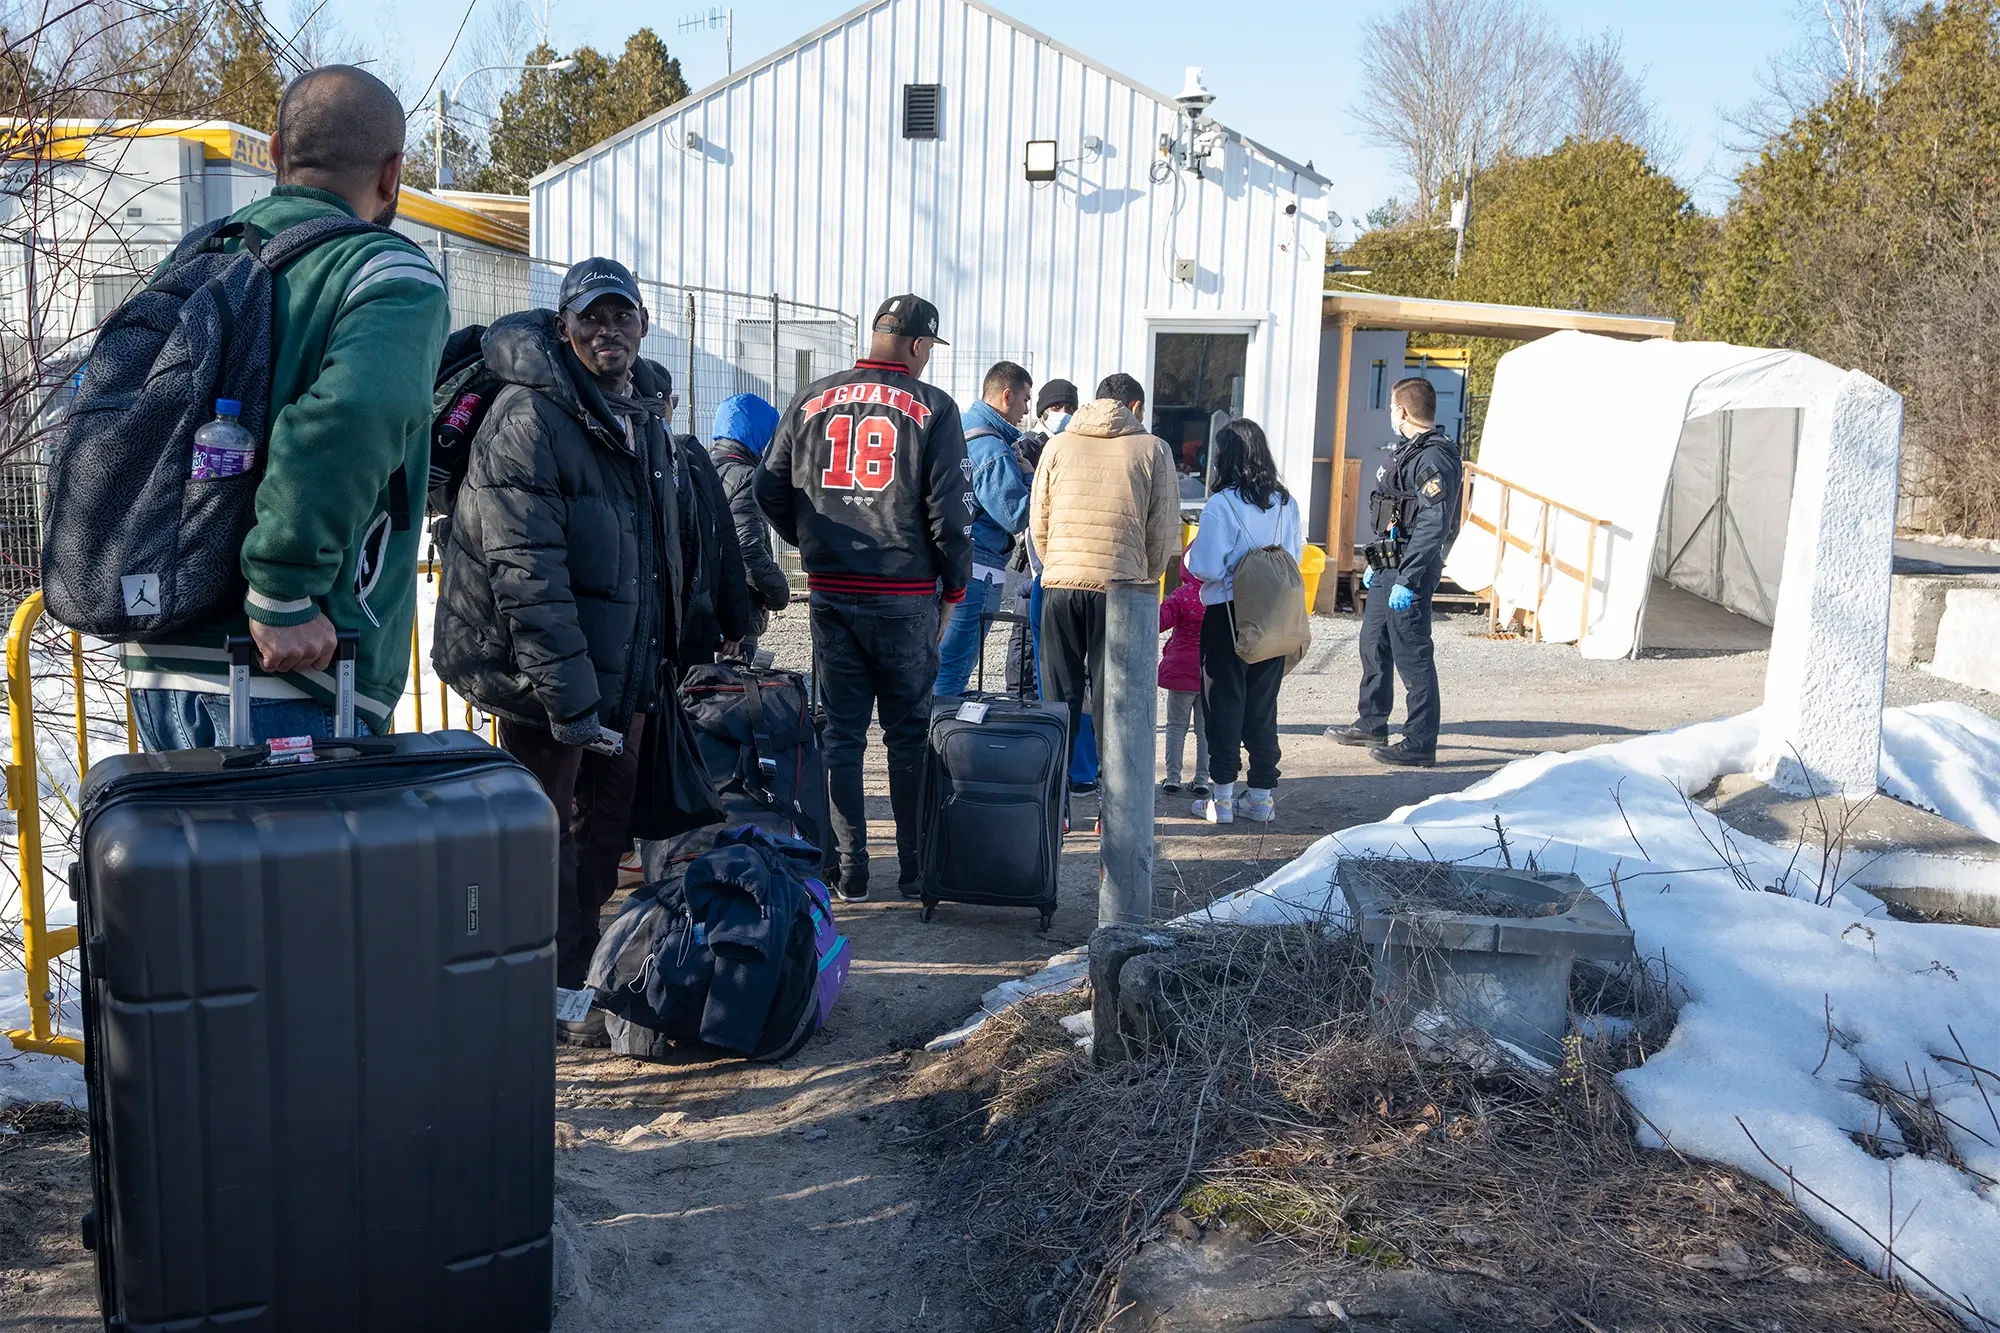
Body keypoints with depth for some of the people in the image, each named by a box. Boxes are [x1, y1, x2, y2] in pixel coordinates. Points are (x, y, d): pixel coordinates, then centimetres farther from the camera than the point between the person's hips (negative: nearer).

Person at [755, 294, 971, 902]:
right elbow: (948, 510, -7)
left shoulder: (811, 401, 5)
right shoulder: (932, 408, -5)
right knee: (909, 734, 7)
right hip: (904, 595, -3)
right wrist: (954, 585, 5)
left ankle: (848, 868, 12)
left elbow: (770, 491, 7)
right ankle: (915, 868, 13)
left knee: (841, 730, 10)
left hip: (830, 593, 3)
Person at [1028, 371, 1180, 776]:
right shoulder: (1151, 449, 3)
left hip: (1060, 585, 2)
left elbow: (1038, 523, 10)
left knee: (1059, 697, 9)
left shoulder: (1059, 444, 8)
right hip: (1120, 587, -2)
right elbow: (1164, 530, 3)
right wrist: (1146, 579, 17)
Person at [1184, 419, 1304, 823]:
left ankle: (1222, 796, 9)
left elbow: (1206, 567, -18)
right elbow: (1296, 556, 8)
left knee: (1224, 703, 5)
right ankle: (1261, 794, 18)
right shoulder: (1286, 504, 2)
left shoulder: (1221, 505, -15)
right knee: (1263, 705, 13)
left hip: (1227, 615, -5)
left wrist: (1191, 551, 2)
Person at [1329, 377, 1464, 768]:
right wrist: (1376, 564, 25)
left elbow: (1434, 526, -25)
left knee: (1412, 655, -6)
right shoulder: (1409, 451, 16)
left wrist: (1408, 581, -27)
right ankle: (1372, 725, 33)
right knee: (1373, 644, 19)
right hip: (1389, 566, 11)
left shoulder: (1434, 459, -18)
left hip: (1411, 570, -11)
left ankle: (1420, 744, 0)